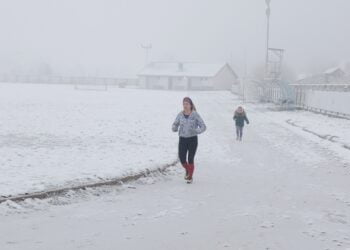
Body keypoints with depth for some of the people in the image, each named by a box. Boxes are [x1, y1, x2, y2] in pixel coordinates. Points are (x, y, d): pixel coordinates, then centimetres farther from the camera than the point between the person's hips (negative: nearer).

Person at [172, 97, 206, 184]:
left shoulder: (195, 115, -9)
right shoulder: (180, 114, -1)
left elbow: (203, 126, -9)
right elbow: (175, 124, 10)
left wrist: (196, 131, -28)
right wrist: (174, 128, -15)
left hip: (192, 139, -3)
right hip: (182, 139, 3)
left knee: (190, 159, -3)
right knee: (182, 158, -3)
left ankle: (190, 177, 18)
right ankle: (187, 170, 31)